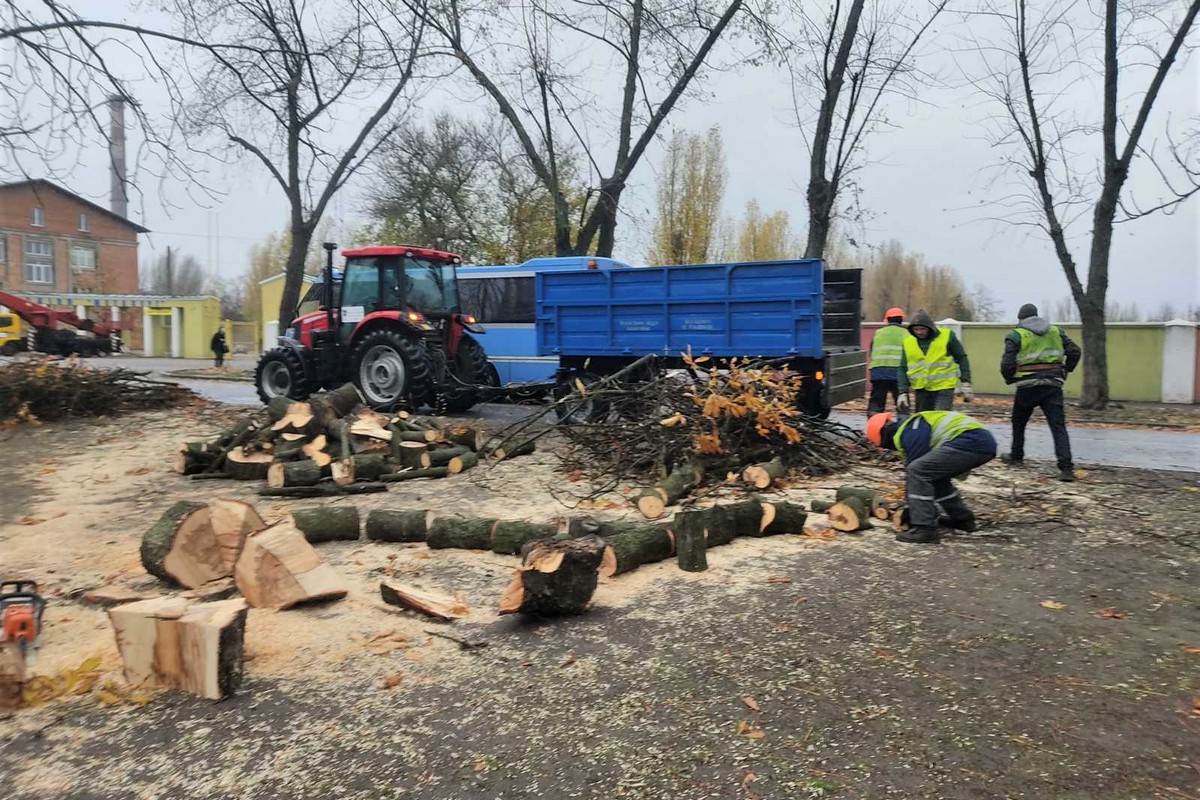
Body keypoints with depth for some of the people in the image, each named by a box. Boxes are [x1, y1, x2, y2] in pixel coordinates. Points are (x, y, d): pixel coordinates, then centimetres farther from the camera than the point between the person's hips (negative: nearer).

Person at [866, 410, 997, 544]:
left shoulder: (910, 433, -4)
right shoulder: (913, 426, 27)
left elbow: (915, 470, -2)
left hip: (971, 441, -11)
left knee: (917, 471, -13)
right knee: (935, 474, 25)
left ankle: (925, 529, -15)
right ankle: (963, 519, 29)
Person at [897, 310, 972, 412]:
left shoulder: (947, 336, -5)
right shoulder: (907, 342, 2)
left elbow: (962, 358, 3)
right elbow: (902, 369, 5)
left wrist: (966, 383, -2)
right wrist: (903, 392, -5)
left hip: (944, 388, -4)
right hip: (921, 389, 4)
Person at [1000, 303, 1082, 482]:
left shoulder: (1016, 335, -1)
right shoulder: (1055, 331, 12)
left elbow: (1007, 364, -10)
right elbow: (1075, 352, 6)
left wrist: (1009, 379, 9)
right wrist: (1065, 371, 17)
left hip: (1028, 386, -2)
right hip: (1053, 385, 2)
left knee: (1018, 422, 20)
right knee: (1058, 425, -4)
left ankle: (1016, 456, 31)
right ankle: (1066, 466, -15)